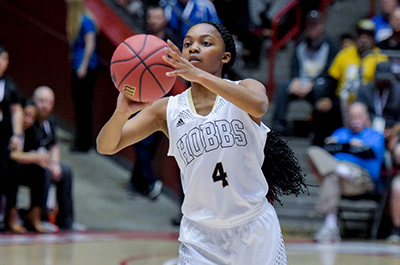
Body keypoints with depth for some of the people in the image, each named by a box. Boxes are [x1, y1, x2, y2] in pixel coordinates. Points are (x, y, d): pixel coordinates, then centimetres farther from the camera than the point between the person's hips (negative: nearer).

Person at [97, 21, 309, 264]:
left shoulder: (246, 88, -4)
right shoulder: (168, 110, 0)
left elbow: (259, 106, -30)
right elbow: (106, 146, -7)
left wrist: (198, 75, -42)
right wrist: (122, 112, -30)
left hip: (255, 229, 0)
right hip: (201, 236, 1)